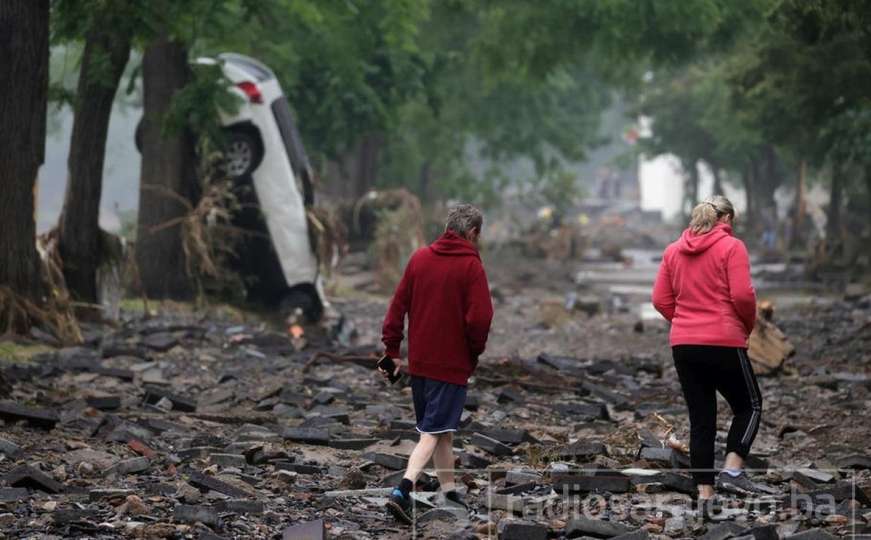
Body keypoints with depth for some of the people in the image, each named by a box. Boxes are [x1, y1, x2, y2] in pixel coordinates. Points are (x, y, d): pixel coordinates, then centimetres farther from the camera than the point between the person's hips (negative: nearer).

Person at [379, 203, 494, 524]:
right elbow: (479, 318, -16)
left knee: (441, 429, 18)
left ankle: (449, 492, 25)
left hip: (419, 362, 6)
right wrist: (474, 354, 1)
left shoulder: (420, 258, 6)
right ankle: (403, 491, -22)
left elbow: (398, 305, 6)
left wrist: (392, 351, 11)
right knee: (434, 432, -6)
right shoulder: (471, 266, -10)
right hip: (453, 363, -6)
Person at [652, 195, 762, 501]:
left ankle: (705, 492, 8)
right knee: (749, 406, 14)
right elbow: (743, 295, -13)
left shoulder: (673, 251, 10)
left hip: (683, 344, 5)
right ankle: (732, 471, -3)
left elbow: (660, 300, 7)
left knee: (701, 419, 10)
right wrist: (748, 325, 4)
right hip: (724, 342, -5)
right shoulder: (731, 247, -6)